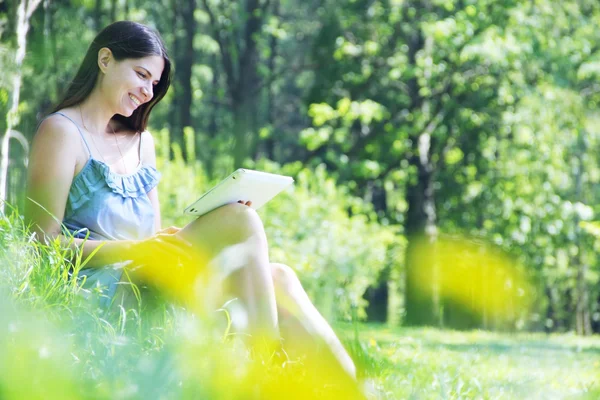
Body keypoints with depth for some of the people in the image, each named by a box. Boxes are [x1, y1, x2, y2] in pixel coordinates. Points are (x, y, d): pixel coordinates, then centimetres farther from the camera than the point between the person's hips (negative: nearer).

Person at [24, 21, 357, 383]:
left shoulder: (141, 141, 22)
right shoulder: (61, 131, -2)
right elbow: (46, 241, -10)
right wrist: (135, 249, -22)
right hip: (97, 288, -7)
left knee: (277, 276, -13)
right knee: (240, 220, -21)